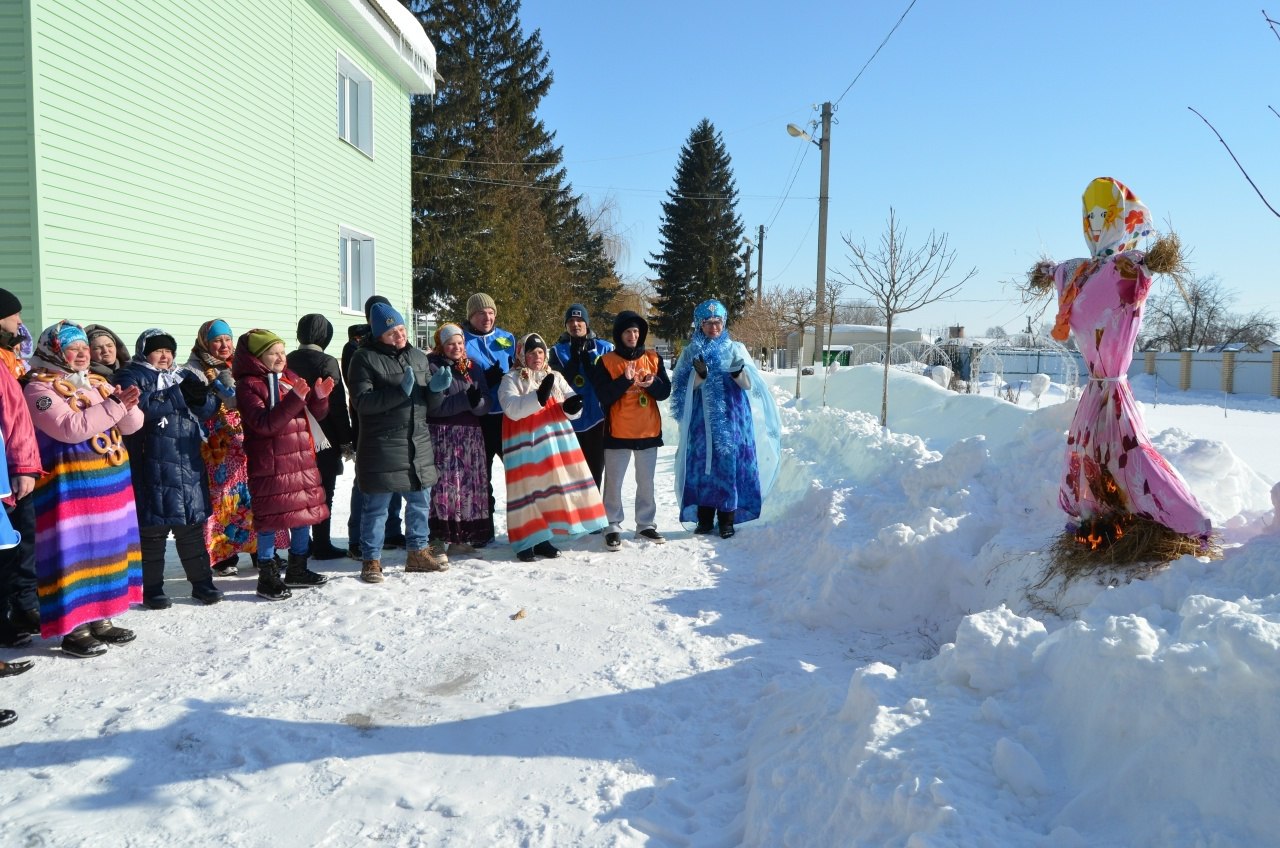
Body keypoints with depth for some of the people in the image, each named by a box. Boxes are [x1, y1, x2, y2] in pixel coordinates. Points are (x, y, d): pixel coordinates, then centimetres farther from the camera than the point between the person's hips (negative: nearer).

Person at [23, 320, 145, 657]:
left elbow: (132, 424, 8)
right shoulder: (39, 388, -7)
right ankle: (73, 629, 3)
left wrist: (127, 405, -13)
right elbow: (70, 428, -22)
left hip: (112, 479, 8)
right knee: (75, 553, -5)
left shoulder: (98, 384, 14)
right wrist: (114, 407, -22)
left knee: (109, 547, 12)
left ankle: (100, 619, 23)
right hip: (71, 484, -7)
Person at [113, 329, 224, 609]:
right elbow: (137, 405, -18)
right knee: (154, 529, 2)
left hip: (189, 464, 5)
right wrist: (179, 396, -19)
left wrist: (200, 398, -12)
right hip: (153, 467, -5)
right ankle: (152, 588, 12)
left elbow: (210, 407, 11)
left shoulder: (184, 376, 18)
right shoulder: (131, 376, 1)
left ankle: (202, 582, 19)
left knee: (192, 526, 11)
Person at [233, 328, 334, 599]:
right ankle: (268, 576, 11)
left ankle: (298, 569, 28)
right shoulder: (248, 385, -8)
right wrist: (294, 398, -29)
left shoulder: (291, 378, 12)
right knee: (270, 519, -1)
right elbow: (264, 423, -21)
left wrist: (319, 396, -7)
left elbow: (315, 414, 14)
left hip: (302, 460, 7)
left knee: (305, 513, 13)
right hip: (270, 465, -7)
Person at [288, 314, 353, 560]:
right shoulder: (327, 362, -13)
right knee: (323, 493, 2)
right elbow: (338, 404, -14)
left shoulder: (289, 361, 5)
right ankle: (321, 546, 5)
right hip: (324, 439, -6)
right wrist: (345, 439, -7)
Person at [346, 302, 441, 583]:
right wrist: (400, 392, -24)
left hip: (418, 442, 6)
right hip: (382, 445, -6)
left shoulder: (418, 356, 13)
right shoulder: (365, 359, -5)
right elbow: (361, 401, -15)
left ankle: (418, 553, 28)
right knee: (377, 505, 1)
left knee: (419, 501, 14)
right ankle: (371, 560, 13)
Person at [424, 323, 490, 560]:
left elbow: (485, 405, 6)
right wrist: (466, 400, -21)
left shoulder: (473, 368, 15)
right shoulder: (432, 367, 0)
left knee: (470, 486, 4)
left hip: (471, 436, 5)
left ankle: (460, 538, 12)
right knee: (444, 485, -10)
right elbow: (434, 407, -11)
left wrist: (477, 401, -16)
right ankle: (439, 540, -6)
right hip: (442, 436, -5)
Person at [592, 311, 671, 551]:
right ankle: (613, 527, 10)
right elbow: (603, 396, -10)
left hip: (648, 431, 3)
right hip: (618, 433, -3)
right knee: (614, 483, 1)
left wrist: (652, 383, -16)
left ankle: (646, 524, 22)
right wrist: (625, 380, -22)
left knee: (646, 482, 11)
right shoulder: (606, 362, -2)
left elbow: (665, 391, 4)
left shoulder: (653, 359, 8)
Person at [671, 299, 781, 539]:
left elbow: (749, 385, 3)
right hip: (702, 420, 1)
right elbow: (683, 388, 1)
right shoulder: (691, 352, 8)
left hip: (732, 419, 0)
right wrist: (700, 374, -18)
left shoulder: (735, 349, 8)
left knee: (730, 464, -4)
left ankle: (727, 520, 3)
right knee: (703, 465, -1)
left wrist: (738, 372, -19)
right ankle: (705, 519, 9)